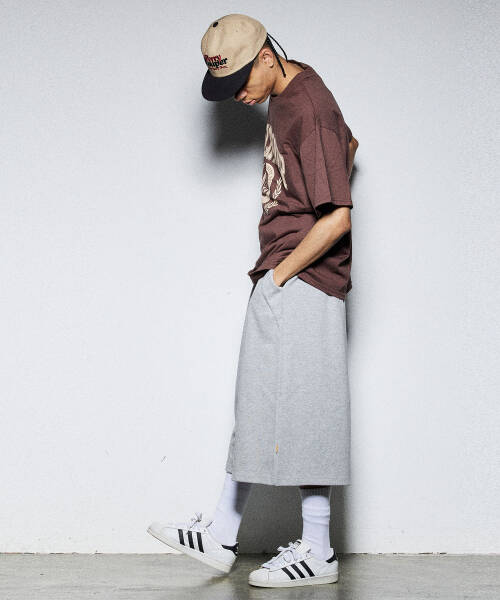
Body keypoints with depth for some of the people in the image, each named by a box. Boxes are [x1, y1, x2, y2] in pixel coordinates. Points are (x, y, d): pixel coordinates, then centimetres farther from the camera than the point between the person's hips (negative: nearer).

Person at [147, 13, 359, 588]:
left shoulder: (310, 109, -18)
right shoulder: (285, 93, 11)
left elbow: (337, 218, -24)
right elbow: (348, 143, 29)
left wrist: (280, 273, -14)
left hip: (298, 281, -10)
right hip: (282, 277, 10)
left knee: (299, 410, -4)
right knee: (258, 406, 12)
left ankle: (317, 551, 7)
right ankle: (222, 534, 20)